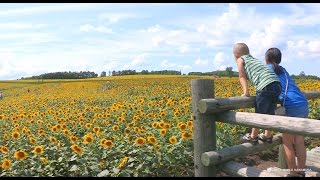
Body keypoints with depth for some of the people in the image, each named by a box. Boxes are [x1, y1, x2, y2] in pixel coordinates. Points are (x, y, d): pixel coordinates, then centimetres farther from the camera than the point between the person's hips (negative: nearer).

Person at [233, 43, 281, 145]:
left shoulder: (240, 60, 13)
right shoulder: (254, 59, 31)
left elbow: (242, 77, 3)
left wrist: (246, 92, 0)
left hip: (265, 86, -7)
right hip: (277, 84, 7)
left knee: (259, 113, 6)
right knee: (270, 113, 19)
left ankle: (253, 137, 19)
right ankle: (268, 136, 32)